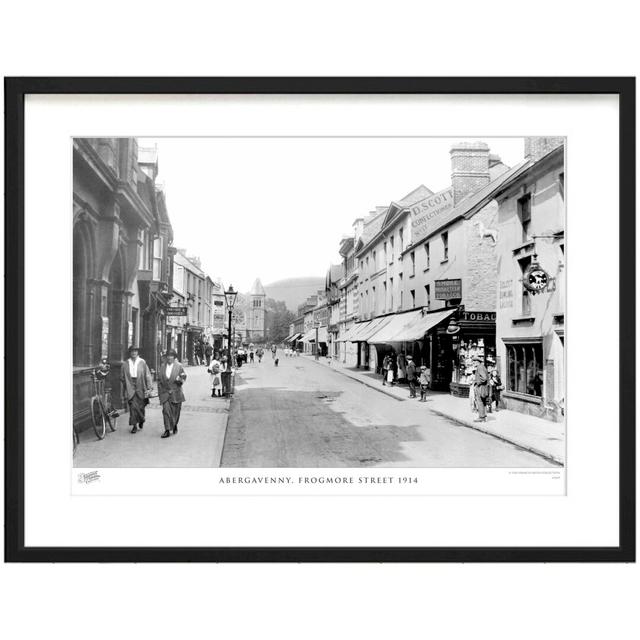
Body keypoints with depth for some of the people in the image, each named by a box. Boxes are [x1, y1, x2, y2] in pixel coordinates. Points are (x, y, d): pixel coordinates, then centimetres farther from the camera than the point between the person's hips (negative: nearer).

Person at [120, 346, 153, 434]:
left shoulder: (142, 363, 0)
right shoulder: (125, 364, 4)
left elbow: (147, 376, -2)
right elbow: (122, 377, 13)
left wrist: (148, 388, -7)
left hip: (140, 388, 0)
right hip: (130, 388, 0)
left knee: (141, 406, 7)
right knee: (133, 406, -7)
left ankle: (141, 420, 35)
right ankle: (134, 425, 2)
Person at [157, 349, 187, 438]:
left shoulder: (179, 366, -2)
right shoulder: (162, 367, 6)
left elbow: (184, 377, 4)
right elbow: (159, 380, 11)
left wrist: (180, 379, -19)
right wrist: (160, 392, 7)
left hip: (176, 393, -1)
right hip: (165, 393, 1)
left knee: (175, 411, 8)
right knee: (166, 410, -10)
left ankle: (175, 425, 35)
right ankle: (167, 430, -8)